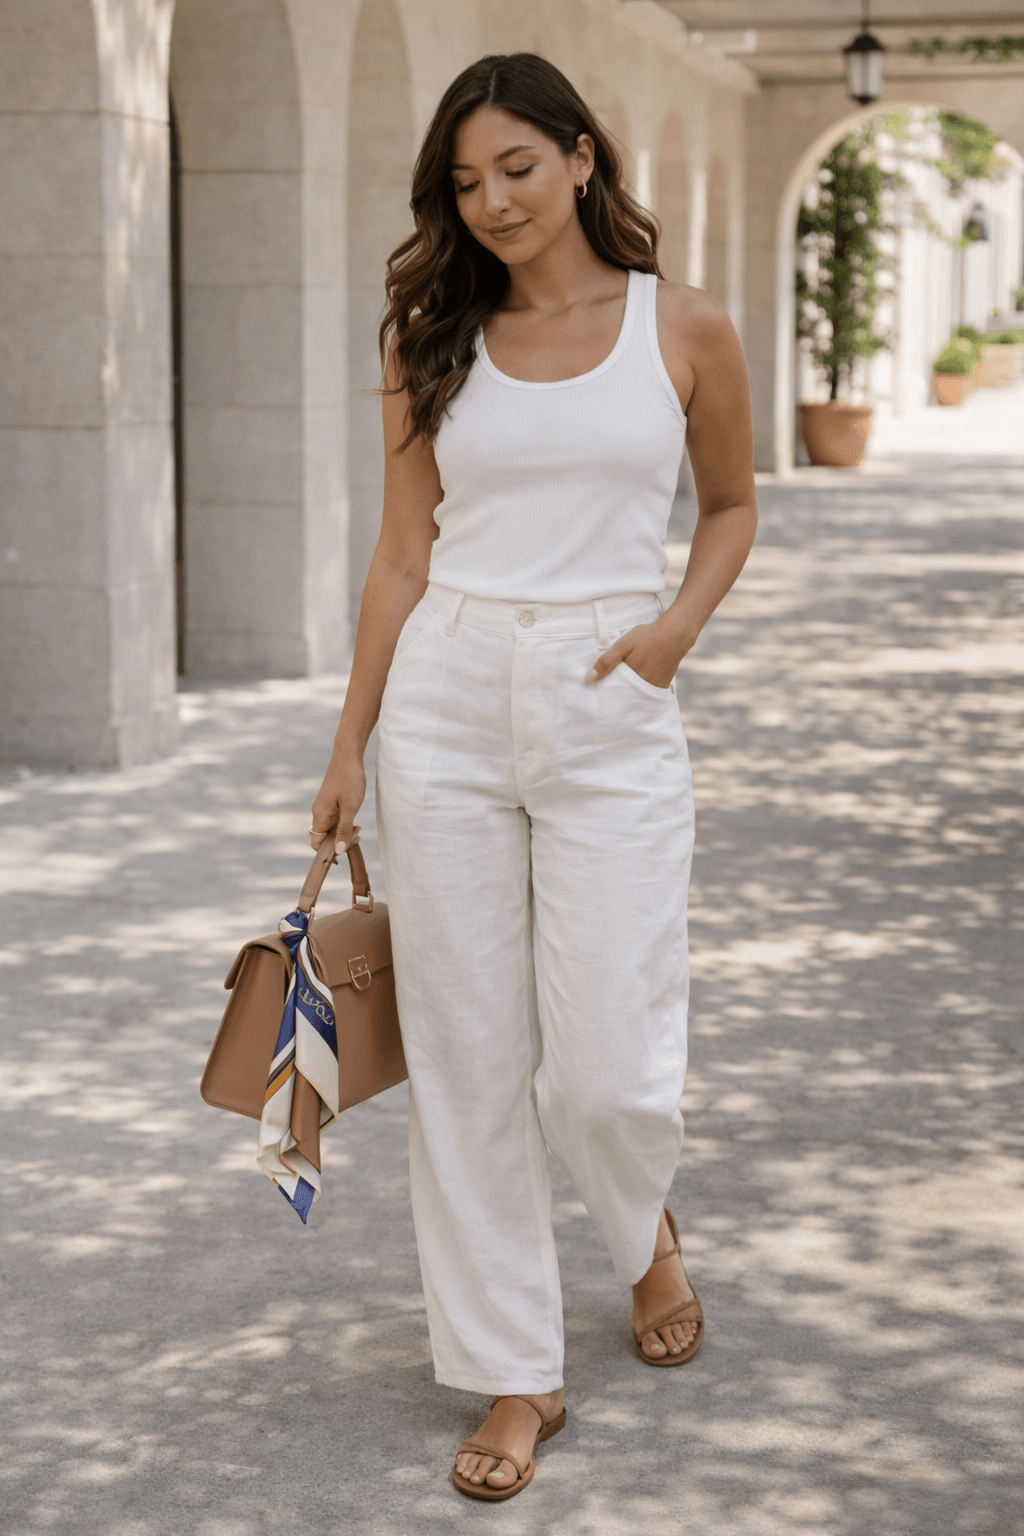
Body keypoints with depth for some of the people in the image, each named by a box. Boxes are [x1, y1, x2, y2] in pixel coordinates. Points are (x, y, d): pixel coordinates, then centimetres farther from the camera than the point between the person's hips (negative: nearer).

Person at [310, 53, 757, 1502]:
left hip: (610, 710, -2)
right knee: (466, 1057, 3)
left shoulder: (685, 328, 2)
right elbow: (405, 549, 9)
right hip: (447, 698, 2)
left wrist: (682, 621, -4)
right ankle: (515, 1374, 17)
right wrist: (350, 747, 7)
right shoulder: (434, 341, 6)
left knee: (604, 1066, -6)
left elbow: (731, 504, 15)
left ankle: (645, 1225, 32)